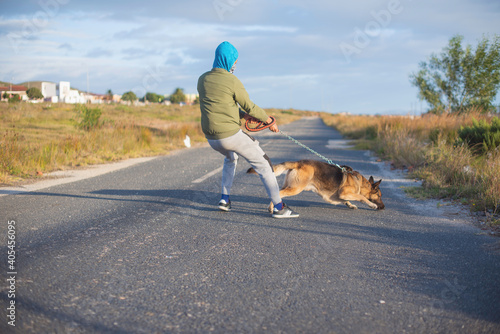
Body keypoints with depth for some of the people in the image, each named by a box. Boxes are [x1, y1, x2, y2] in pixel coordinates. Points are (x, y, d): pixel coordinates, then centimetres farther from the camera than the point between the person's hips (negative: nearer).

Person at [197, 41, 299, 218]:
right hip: (231, 135, -7)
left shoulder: (202, 80, 7)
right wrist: (268, 120, 10)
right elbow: (250, 107, -5)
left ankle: (224, 199, 29)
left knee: (230, 158, 37)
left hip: (211, 138, 7)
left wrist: (243, 115, 13)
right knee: (263, 163, 5)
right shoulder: (232, 81, -13)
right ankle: (279, 207, 3)